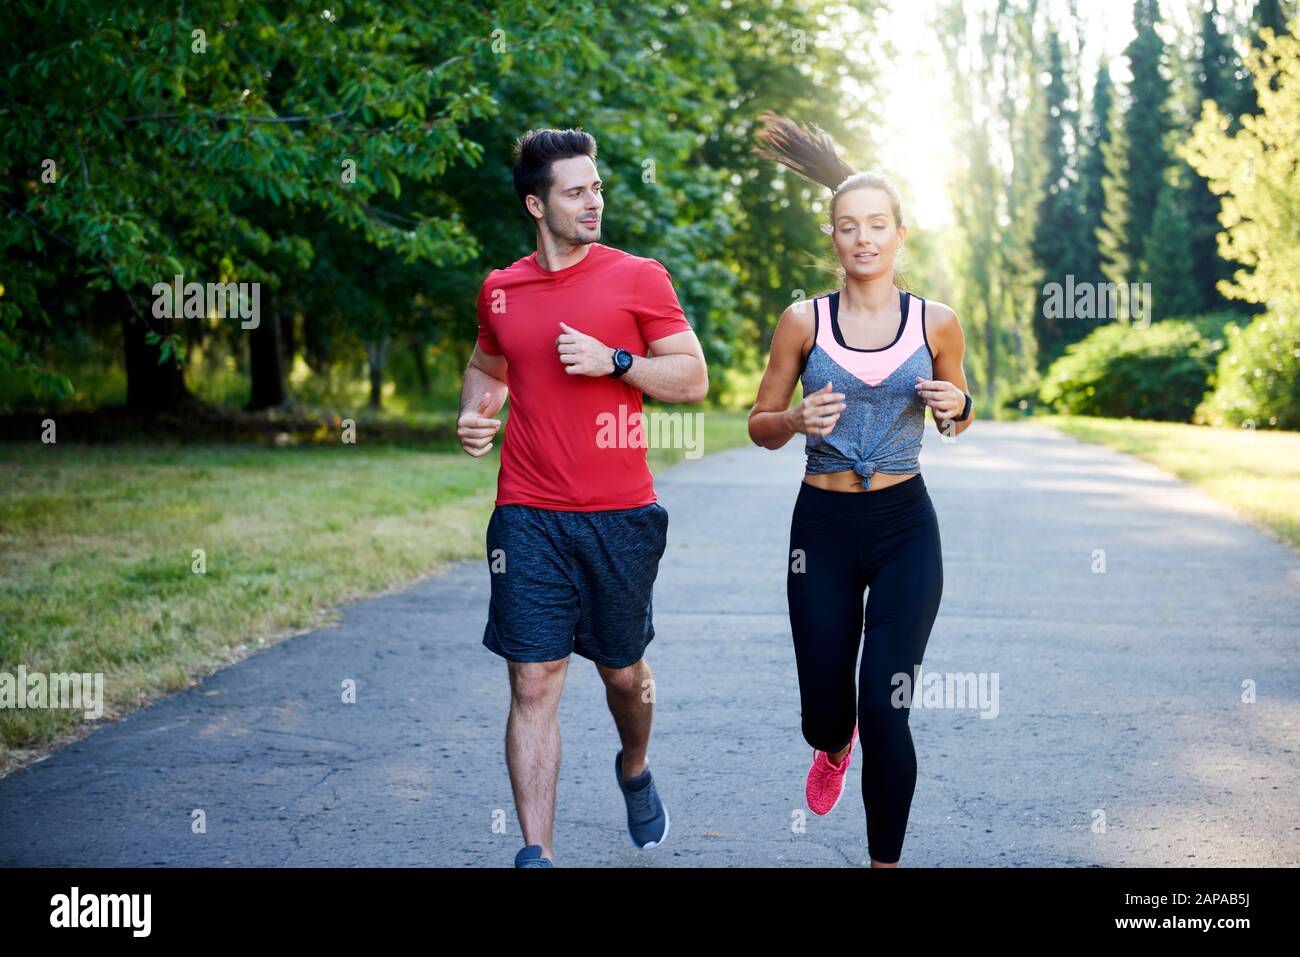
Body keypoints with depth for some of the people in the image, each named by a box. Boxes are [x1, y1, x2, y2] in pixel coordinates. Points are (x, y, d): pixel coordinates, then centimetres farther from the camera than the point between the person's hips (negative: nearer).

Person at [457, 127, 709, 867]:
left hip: (619, 516, -1)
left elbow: (693, 377, -1)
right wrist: (474, 413, 6)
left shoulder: (639, 278, 0)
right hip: (529, 519, 1)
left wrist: (612, 360, -14)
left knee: (623, 669, 13)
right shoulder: (500, 290, 8)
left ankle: (636, 772, 46)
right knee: (533, 682, -4)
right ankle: (536, 853, 0)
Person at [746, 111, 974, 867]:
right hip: (824, 527, 1)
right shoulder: (803, 321, -2)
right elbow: (760, 424, 5)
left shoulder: (936, 322, 0)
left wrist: (954, 406, -10)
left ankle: (887, 861, 8)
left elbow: (956, 420, 14)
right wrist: (798, 421, -17)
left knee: (885, 712, -9)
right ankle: (834, 747, 48)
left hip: (906, 528, -1)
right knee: (824, 708, 8)